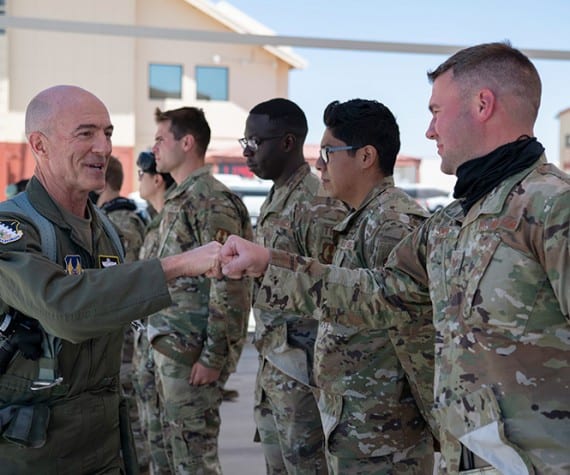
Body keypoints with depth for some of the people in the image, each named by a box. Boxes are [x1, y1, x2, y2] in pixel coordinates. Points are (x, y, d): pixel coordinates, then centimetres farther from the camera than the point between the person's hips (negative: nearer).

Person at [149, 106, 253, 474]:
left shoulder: (213, 201, -16)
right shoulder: (178, 198, 14)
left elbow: (229, 285, -20)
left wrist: (212, 357, -20)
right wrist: (162, 342, 18)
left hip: (192, 350, -9)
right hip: (169, 346, 9)